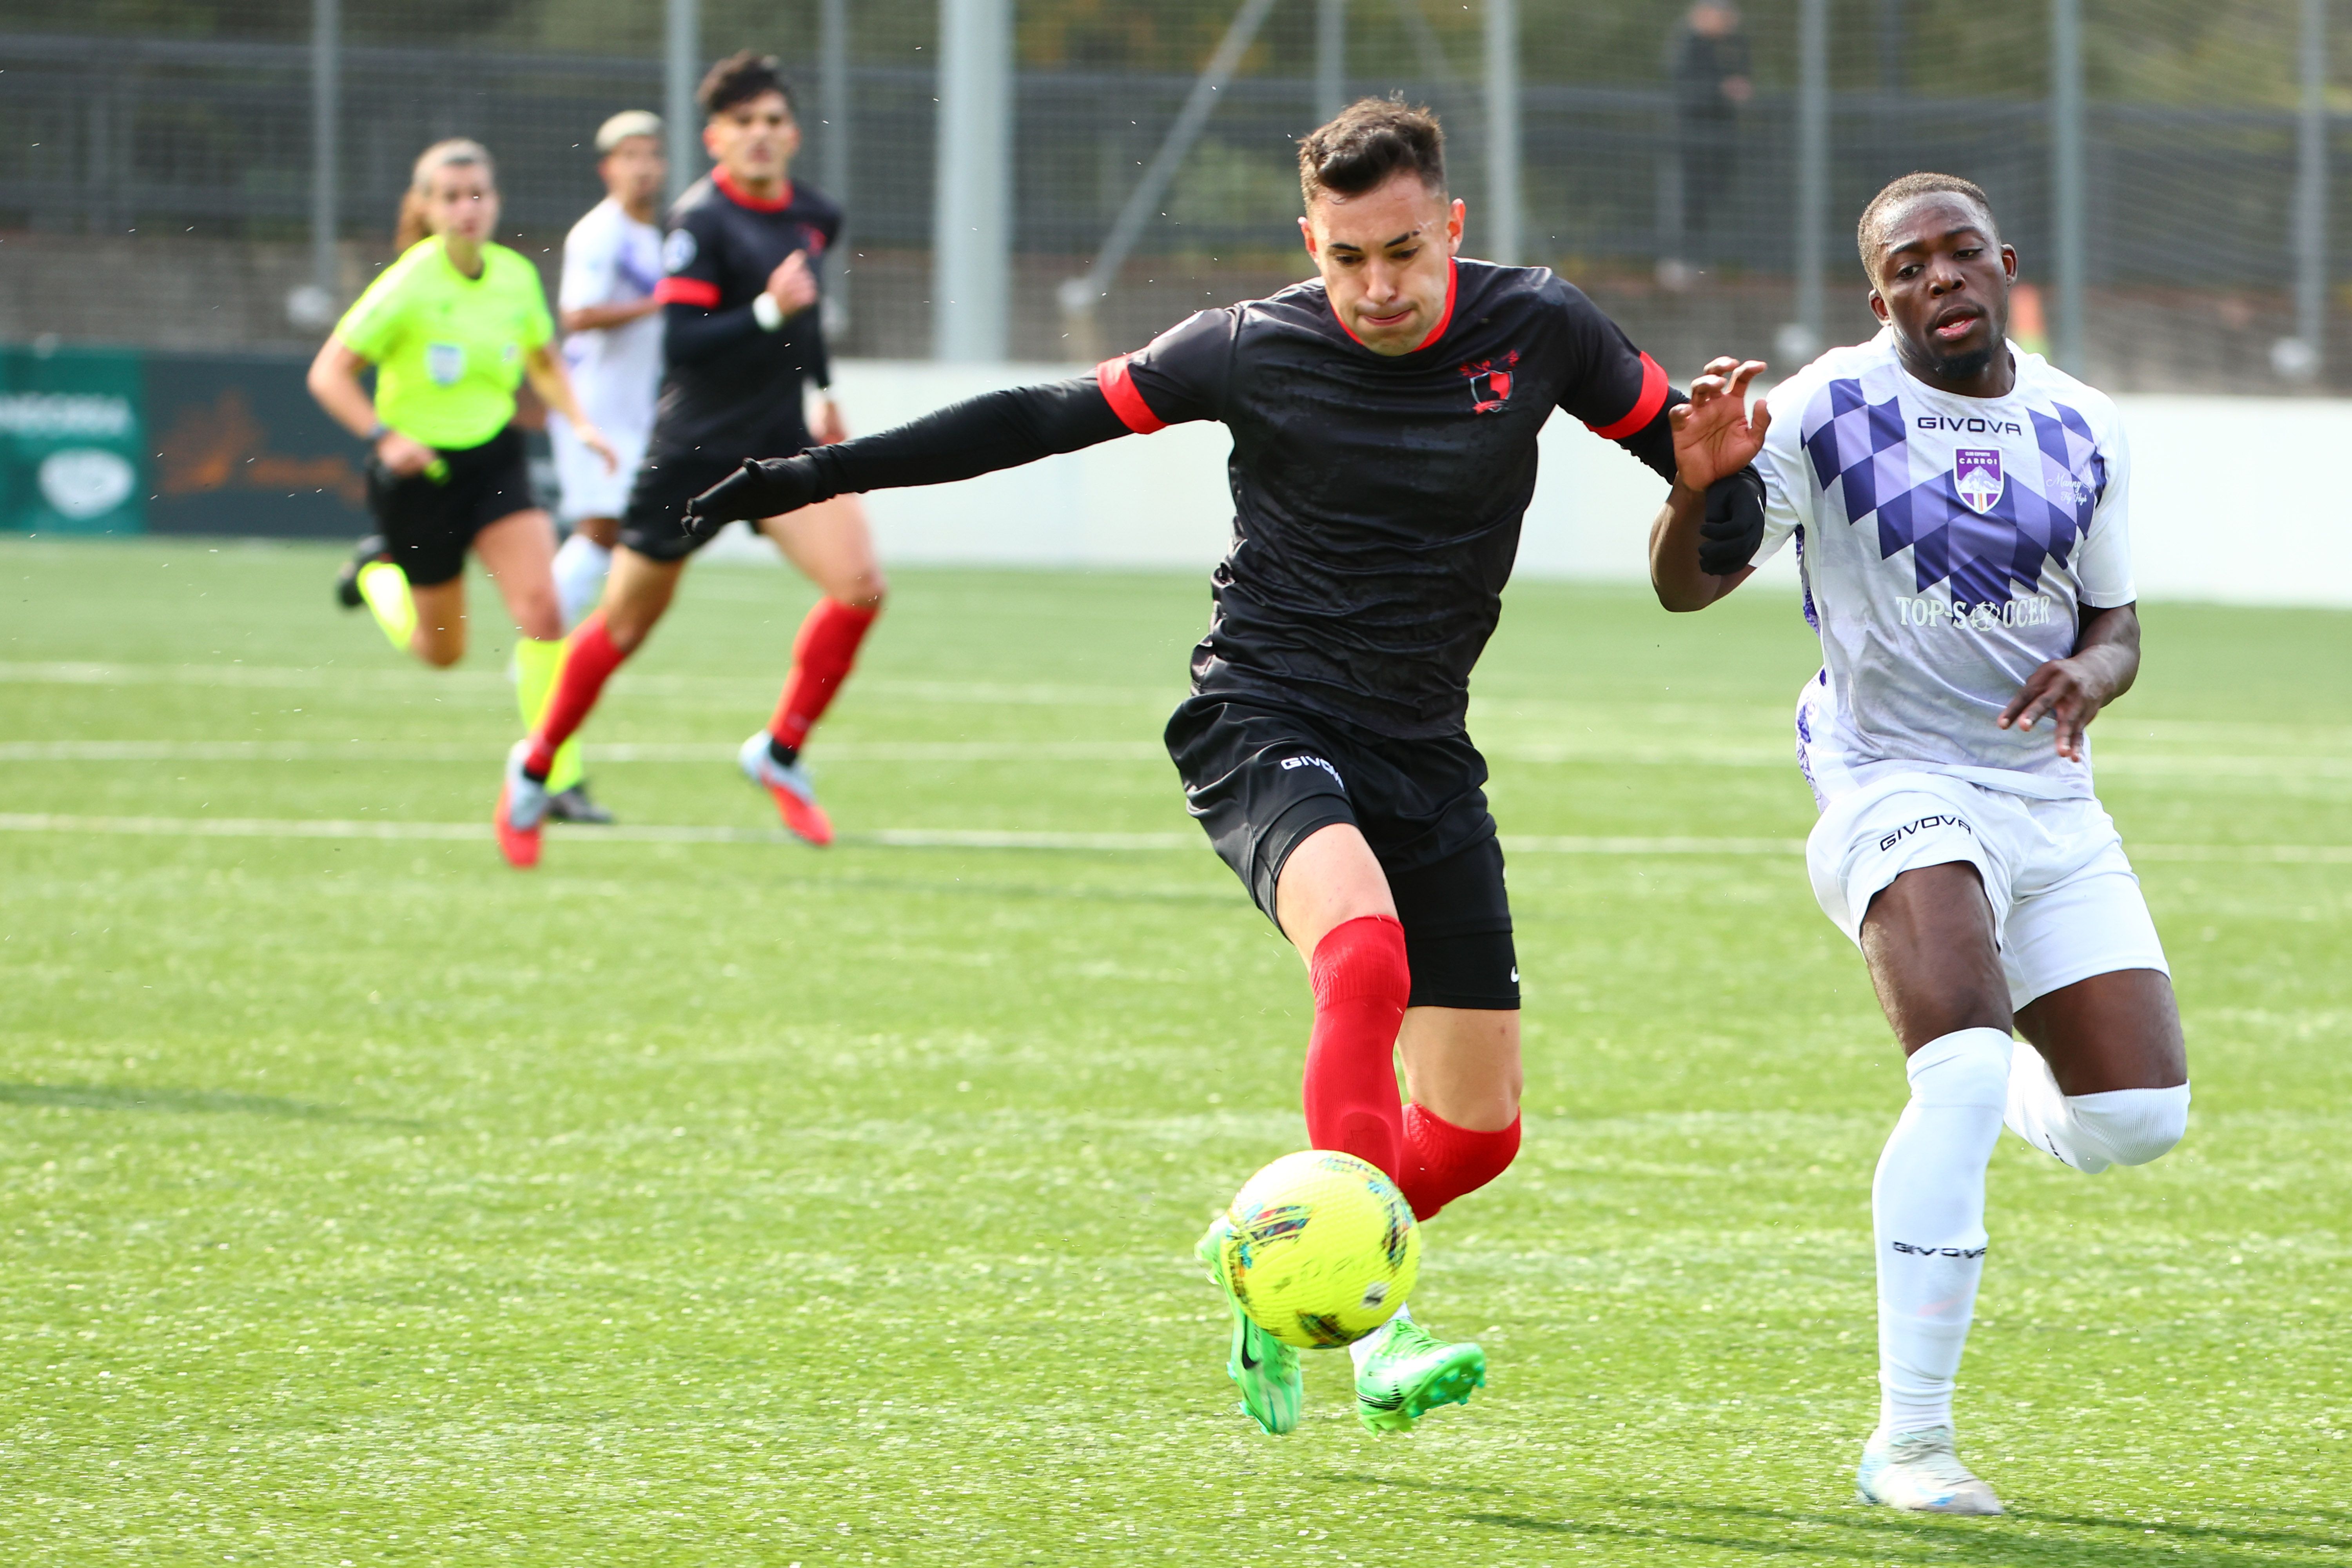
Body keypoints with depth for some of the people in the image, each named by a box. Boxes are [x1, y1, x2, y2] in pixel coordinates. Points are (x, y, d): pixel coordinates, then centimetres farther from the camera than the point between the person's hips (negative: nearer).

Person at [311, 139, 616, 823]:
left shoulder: (517, 277, -2)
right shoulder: (408, 286, -17)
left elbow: (544, 362, 18)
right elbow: (328, 373, -14)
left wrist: (580, 423, 3)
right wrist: (383, 438, -26)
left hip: (495, 459, 3)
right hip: (420, 469, -3)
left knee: (542, 609, -18)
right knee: (442, 650, 11)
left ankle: (559, 778, -11)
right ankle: (378, 571, 45)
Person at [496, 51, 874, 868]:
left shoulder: (815, 216, 5)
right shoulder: (699, 220, -17)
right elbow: (681, 343, -25)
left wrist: (823, 389, 33)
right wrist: (768, 312, -34)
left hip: (780, 444, 5)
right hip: (694, 449, -5)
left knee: (859, 586, -17)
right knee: (626, 626, 6)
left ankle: (781, 752, 0)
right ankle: (536, 767, 29)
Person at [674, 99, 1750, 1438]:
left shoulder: (1538, 330, -4)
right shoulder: (1254, 351, -8)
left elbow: (1678, 440, 10)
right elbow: (1046, 417, -1)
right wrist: (827, 473, -2)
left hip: (1425, 751, 4)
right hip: (1266, 718, -4)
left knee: (1480, 1127, 1)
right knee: (1365, 954, -35)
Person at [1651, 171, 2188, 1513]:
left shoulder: (2083, 432, 6)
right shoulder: (1828, 411, -7)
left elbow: (2116, 624, 14)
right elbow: (1690, 586, -8)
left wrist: (2091, 674, -10)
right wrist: (1698, 489, -30)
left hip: (2052, 799, 5)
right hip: (1899, 791, -5)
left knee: (2139, 1120, -2)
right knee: (1966, 1067, -28)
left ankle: (2008, 1090, 38)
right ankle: (1910, 1441, -21)